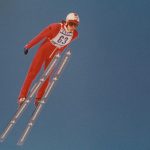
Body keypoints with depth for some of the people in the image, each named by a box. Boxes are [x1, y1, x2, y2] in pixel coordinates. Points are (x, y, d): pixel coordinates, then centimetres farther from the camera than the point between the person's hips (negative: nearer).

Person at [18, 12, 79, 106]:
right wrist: (28, 46, -7)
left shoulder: (75, 34, -13)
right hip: (43, 50, -4)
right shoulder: (56, 27, -27)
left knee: (47, 77, 5)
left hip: (52, 56, 4)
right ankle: (22, 96, -4)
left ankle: (39, 99, 18)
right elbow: (40, 36, -16)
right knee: (32, 73, -8)